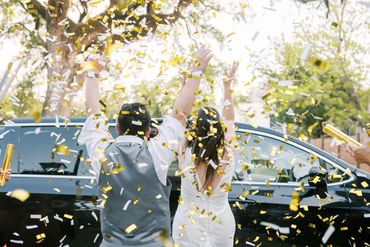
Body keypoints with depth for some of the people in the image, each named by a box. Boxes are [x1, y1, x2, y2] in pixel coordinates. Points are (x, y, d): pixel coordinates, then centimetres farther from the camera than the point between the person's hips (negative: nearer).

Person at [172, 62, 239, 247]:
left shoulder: (186, 155, -18)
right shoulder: (227, 157, -13)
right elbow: (229, 120, 2)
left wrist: (186, 84, 0)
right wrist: (227, 86, 12)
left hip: (189, 225, -2)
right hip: (222, 224, 2)